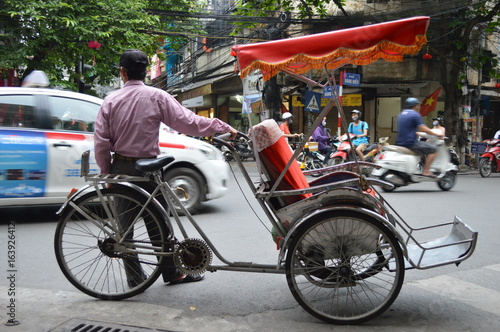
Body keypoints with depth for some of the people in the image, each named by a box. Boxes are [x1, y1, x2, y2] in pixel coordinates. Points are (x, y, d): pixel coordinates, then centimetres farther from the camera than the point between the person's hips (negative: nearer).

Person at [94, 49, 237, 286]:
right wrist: (224, 128, -7)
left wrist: (107, 171, 9)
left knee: (125, 224, 10)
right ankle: (172, 272, 19)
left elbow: (101, 142, -3)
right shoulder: (157, 97, -8)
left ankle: (135, 278, 16)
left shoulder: (111, 101, -2)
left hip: (121, 168, 2)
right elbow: (188, 122, -13)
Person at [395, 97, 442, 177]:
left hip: (400, 143, 9)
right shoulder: (415, 114, -9)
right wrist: (437, 134, -3)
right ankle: (425, 171, -9)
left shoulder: (401, 114, 17)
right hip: (410, 143, -9)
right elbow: (423, 129, -15)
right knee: (432, 150, -4)